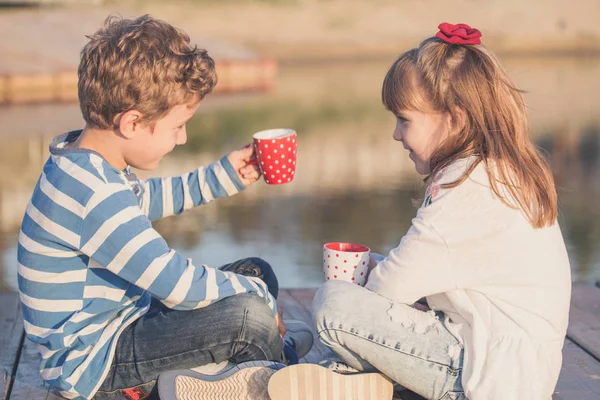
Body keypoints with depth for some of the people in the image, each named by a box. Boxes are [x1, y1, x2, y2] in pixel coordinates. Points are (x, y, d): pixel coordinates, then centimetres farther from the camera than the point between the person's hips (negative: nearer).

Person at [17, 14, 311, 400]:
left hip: (121, 318, 10)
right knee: (250, 314, -24)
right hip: (92, 365, -10)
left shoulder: (89, 162, 2)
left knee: (256, 271, 10)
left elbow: (144, 198, 25)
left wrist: (223, 176, 19)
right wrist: (262, 296, -15)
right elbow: (179, 284, -30)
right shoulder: (93, 196, -31)